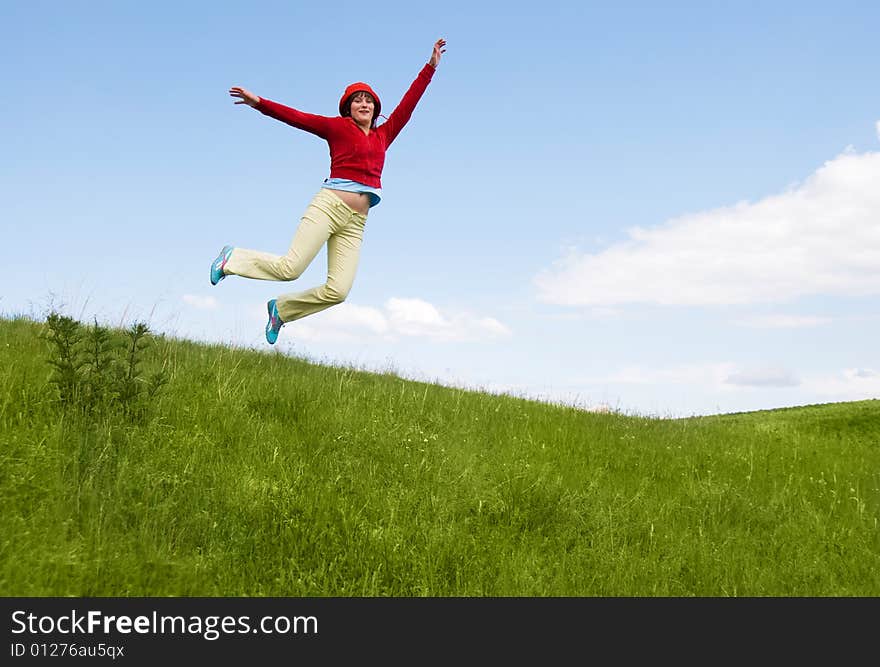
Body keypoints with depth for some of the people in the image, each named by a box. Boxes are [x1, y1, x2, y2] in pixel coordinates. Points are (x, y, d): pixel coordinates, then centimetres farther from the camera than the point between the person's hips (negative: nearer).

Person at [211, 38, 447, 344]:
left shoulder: (383, 136, 21)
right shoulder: (337, 126, 9)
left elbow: (407, 105, 25)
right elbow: (298, 118, 1)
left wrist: (430, 67, 28)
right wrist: (259, 102, -9)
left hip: (355, 223, 5)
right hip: (329, 205, -5)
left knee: (338, 290, -7)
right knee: (289, 268, -13)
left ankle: (281, 308, 15)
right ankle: (233, 257, 13)